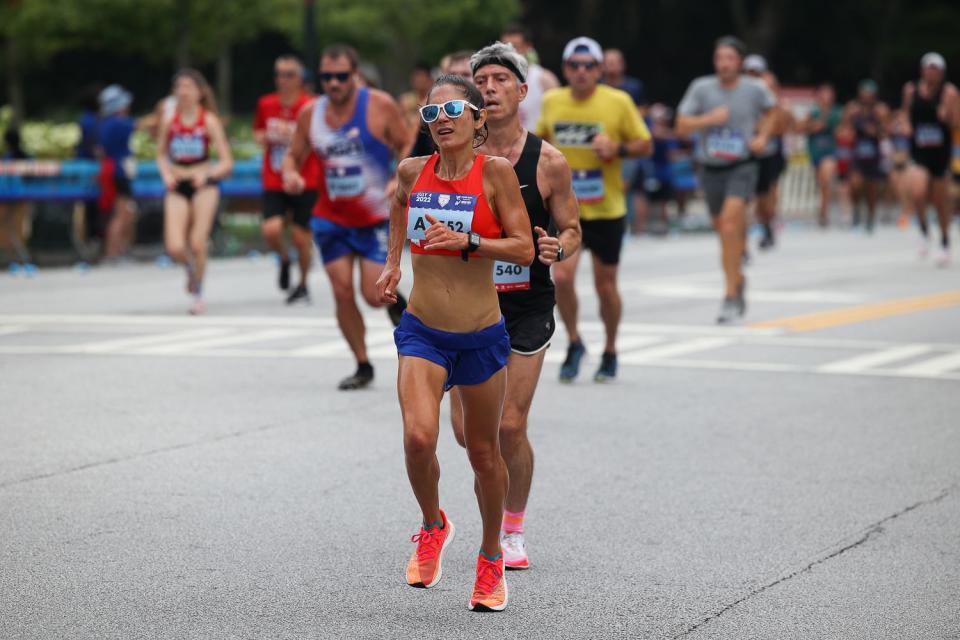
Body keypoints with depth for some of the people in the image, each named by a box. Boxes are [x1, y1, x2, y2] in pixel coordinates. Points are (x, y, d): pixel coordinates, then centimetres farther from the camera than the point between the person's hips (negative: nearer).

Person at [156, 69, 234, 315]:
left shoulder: (209, 121, -5)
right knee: (175, 248, -11)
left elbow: (226, 163, -4)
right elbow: (161, 154, 17)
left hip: (203, 186, -2)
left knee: (197, 244, -7)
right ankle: (191, 267, 25)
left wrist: (206, 175, -21)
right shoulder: (169, 122, 2)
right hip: (177, 189, 2)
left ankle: (198, 293, 16)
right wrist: (167, 175, -1)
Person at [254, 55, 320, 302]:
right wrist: (262, 137, -3)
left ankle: (303, 284, 24)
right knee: (271, 230, -16)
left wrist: (295, 136, -22)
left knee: (301, 236, 1)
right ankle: (284, 260, 18)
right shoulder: (266, 104, 3)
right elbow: (258, 131, 21)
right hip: (274, 182, 2)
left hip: (305, 182, -2)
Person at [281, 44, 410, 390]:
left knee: (374, 294, -9)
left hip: (376, 217, -3)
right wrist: (289, 173, -12)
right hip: (331, 218, 3)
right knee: (342, 292, -3)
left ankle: (396, 301, 29)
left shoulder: (380, 106, -10)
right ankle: (363, 366, 10)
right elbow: (293, 156, 11)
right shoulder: (310, 114, 1)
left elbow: (408, 146, -4)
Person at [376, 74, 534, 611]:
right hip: (422, 331, 1)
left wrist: (464, 240, -22)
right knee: (418, 437, -21)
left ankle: (491, 557, 33)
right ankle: (434, 525, 9)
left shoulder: (495, 172, -9)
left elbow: (524, 249, -10)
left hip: (481, 336, -1)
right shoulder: (412, 172, 1)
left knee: (484, 454, 11)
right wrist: (393, 261, 19)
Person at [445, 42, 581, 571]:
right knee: (466, 428, -3)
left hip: (527, 307, -2)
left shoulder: (549, 163, -5)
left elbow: (571, 231, 3)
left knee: (510, 426, -5)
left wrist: (558, 248, -18)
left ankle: (514, 531, 15)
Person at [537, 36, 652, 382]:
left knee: (605, 285, 6)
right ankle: (574, 343, 9)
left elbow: (645, 144, -1)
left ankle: (610, 353, 28)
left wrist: (618, 149, -19)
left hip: (607, 210, -1)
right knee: (562, 276, -15)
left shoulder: (618, 102, -8)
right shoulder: (552, 101, 1)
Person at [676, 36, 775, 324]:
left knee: (730, 221, -21)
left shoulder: (755, 89, -2)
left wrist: (763, 136, 3)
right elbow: (682, 126, -5)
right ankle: (738, 280, 40)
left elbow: (770, 113, 20)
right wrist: (709, 119, -20)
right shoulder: (701, 88, -3)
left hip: (741, 166, -3)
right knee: (723, 228, 13)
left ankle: (731, 296, -21)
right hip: (711, 167, 3)